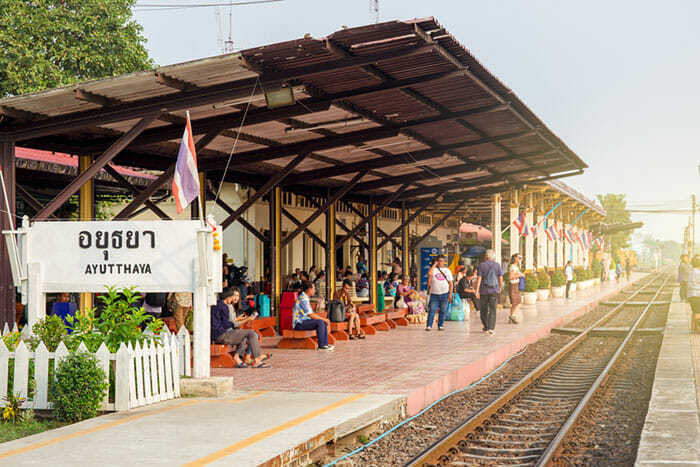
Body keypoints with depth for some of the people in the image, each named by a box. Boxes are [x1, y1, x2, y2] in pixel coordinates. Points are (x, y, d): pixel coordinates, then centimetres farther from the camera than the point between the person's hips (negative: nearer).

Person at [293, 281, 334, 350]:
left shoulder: (305, 298, 15)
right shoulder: (302, 299, -19)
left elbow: (312, 314, 18)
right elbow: (311, 315, -22)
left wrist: (324, 319, 8)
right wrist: (324, 319, -12)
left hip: (303, 321, 10)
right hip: (299, 323, -10)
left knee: (323, 323, 5)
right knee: (320, 322, -23)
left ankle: (325, 344, 2)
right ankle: (321, 346, -15)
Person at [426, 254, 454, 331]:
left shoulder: (447, 271, 10)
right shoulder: (434, 269, 5)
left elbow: (451, 283, 8)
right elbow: (429, 273, -19)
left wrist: (450, 294, 0)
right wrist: (434, 264, -9)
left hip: (444, 294, 2)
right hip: (434, 294, -2)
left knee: (443, 311, 5)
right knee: (432, 310, -6)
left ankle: (440, 325, 13)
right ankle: (429, 325, -4)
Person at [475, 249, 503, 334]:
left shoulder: (482, 265, -3)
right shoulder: (497, 265, 1)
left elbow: (479, 278, -9)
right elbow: (501, 278, 0)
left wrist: (477, 290, -9)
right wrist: (500, 288, 14)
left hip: (484, 291, 0)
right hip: (494, 291, 0)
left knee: (484, 309, 13)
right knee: (493, 310, 0)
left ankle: (486, 327, 25)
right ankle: (491, 328, -12)